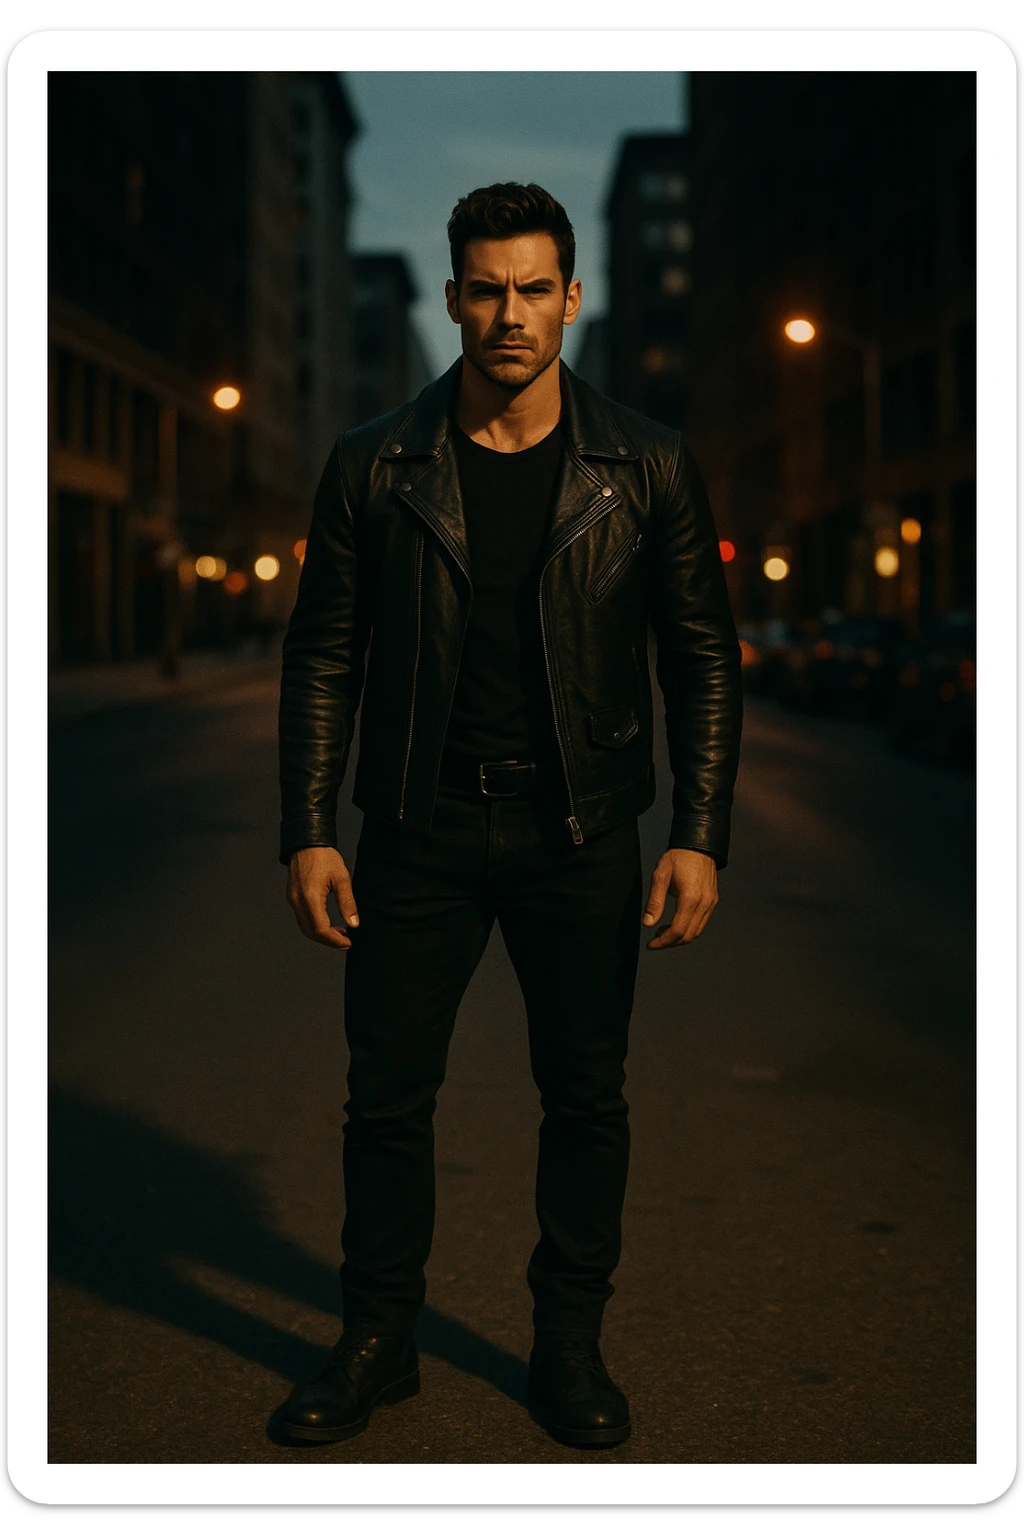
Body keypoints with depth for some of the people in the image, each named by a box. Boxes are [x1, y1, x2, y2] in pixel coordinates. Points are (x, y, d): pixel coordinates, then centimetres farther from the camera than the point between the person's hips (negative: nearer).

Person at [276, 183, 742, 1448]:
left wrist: (699, 836, -6)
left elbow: (703, 658, 1)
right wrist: (308, 831, -3)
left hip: (580, 831, 0)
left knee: (586, 1097, 7)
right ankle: (377, 1342, 22)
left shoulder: (646, 468, -1)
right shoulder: (374, 467, 0)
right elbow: (323, 656, 3)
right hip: (420, 825, 0)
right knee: (387, 1094, 4)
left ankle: (570, 1344, 24)